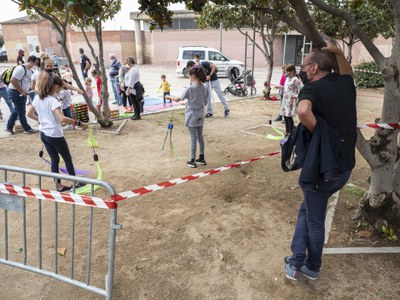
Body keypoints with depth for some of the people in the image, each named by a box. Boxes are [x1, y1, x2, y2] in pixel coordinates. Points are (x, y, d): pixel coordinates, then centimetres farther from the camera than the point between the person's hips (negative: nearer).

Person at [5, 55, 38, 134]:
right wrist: (22, 91, -22)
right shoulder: (21, 69, -21)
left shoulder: (29, 70, 10)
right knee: (21, 111, 2)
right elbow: (13, 81, -26)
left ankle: (9, 127, 28)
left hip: (21, 93, 10)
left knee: (17, 110, 17)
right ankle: (27, 129, 12)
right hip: (15, 92, -10)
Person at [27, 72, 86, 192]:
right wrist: (78, 123, -29)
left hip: (44, 134, 8)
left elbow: (29, 114, 15)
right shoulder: (52, 101, -23)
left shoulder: (37, 98, 3)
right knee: (68, 159, 10)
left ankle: (59, 185, 21)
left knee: (54, 159, 16)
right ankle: (75, 183, 23)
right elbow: (62, 118, -35)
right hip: (55, 135, -7)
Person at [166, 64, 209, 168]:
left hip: (192, 117, -5)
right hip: (200, 116, 6)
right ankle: (201, 159, 25)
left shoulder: (190, 88, -19)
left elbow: (177, 99, -13)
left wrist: (169, 97, 5)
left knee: (193, 138, 0)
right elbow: (205, 102, 8)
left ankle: (192, 161, 9)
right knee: (200, 137, 15)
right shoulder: (205, 88, -2)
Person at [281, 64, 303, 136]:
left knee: (289, 116, -6)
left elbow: (301, 88, -20)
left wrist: (296, 95, -17)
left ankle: (290, 133, 4)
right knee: (285, 115, 11)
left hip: (291, 100, -8)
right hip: (285, 99, 8)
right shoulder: (287, 78, 12)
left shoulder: (295, 79, -15)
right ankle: (287, 132, 23)